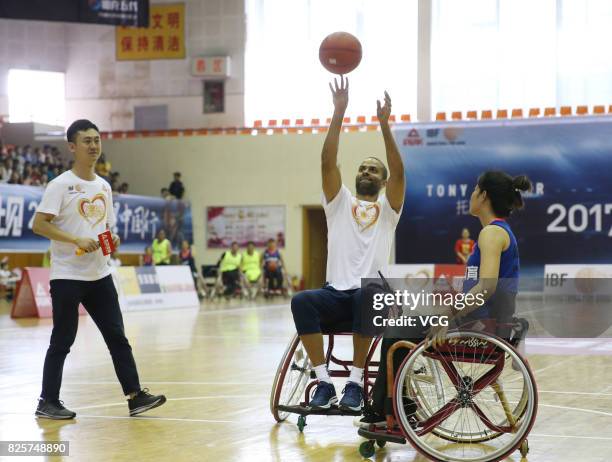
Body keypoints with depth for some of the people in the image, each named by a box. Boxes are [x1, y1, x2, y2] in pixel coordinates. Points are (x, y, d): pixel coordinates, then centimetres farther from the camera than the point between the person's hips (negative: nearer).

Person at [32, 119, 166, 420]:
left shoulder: (104, 186, 13)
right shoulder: (61, 185, -8)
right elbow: (39, 225, -15)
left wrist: (112, 240, 0)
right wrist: (77, 240, -23)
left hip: (99, 275, 6)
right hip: (67, 276, -6)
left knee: (117, 337, 4)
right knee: (62, 341, 0)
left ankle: (135, 397, 6)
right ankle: (48, 403, 11)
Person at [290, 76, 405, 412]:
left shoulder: (388, 208, 13)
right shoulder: (340, 203, 18)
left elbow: (399, 172, -5)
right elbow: (328, 163, 4)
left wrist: (384, 124, -14)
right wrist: (339, 114, -5)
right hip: (336, 293, 2)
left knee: (365, 294, -39)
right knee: (301, 301, -31)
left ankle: (356, 383, -29)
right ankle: (324, 383, -27)